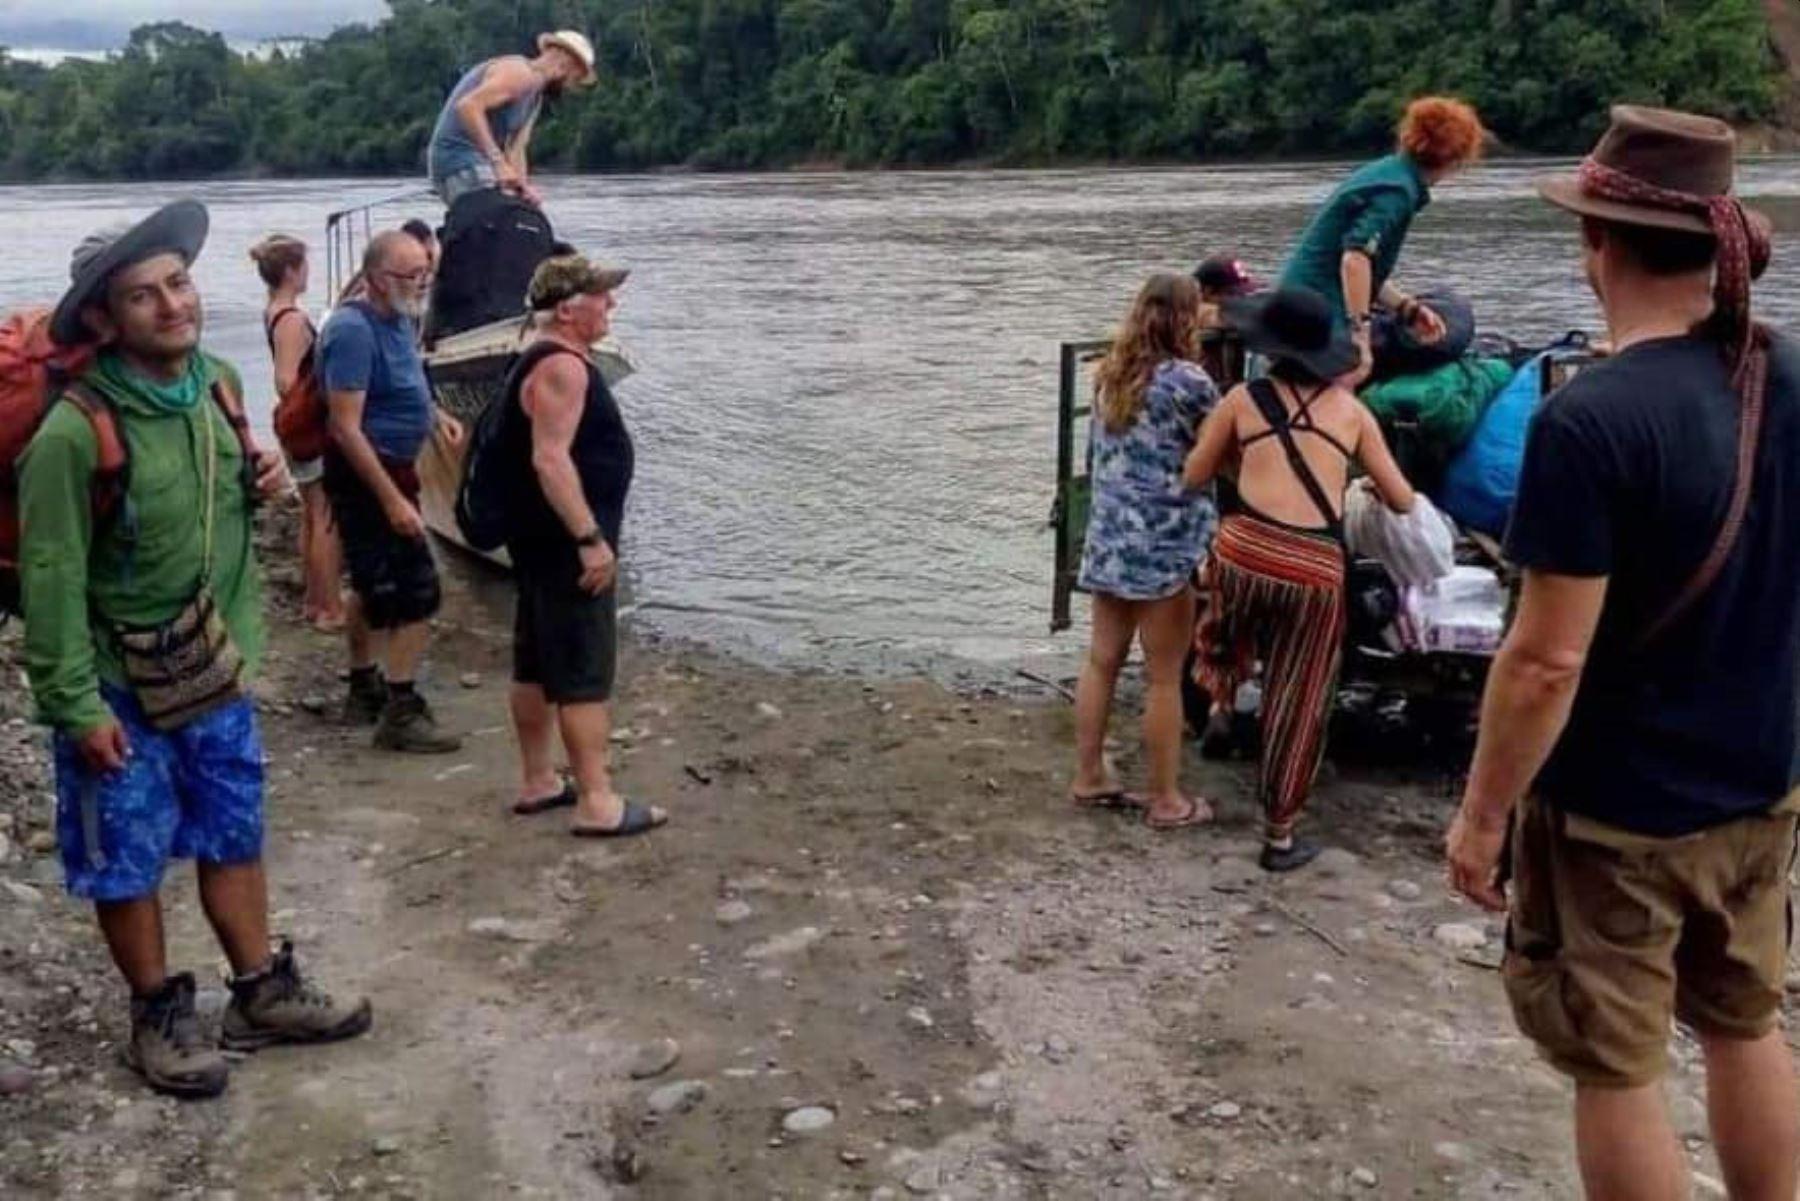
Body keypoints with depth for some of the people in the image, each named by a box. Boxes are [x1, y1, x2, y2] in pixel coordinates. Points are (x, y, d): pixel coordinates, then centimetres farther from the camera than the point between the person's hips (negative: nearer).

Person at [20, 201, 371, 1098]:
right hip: (119, 688, -6)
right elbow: (52, 581, -20)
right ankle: (157, 1018, 28)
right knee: (127, 861, 10)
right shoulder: (75, 433, -24)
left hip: (216, 670, 6)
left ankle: (261, 994, 33)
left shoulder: (220, 384, -3)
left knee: (235, 834, 17)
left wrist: (260, 481, -5)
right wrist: (76, 705, -18)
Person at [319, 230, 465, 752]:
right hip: (366, 474, -10)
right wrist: (392, 500, -27)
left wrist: (435, 413, 8)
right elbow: (346, 428, -26)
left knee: (375, 585, 19)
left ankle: (365, 690, 33)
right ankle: (400, 713, -3)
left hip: (392, 468, 10)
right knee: (417, 589, -10)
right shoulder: (353, 331, -22)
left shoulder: (401, 319, 6)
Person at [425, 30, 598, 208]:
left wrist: (523, 188, -8)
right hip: (462, 165, -10)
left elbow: (515, 149, 11)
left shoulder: (535, 97, 18)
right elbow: (468, 106, -27)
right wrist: (498, 162, -32)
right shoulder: (520, 73, -14)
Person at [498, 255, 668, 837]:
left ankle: (537, 782, 24)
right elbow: (550, 459, -26)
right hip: (566, 542, -11)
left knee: (536, 664, 15)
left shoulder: (543, 362, 16)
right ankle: (597, 803, -5)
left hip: (542, 540, 11)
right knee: (585, 675, -8)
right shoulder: (562, 367, -17)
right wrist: (590, 538, -26)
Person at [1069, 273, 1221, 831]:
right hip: (1165, 543, -7)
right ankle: (1167, 800, 11)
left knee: (1101, 661, 14)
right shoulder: (1188, 381, -11)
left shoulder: (1109, 375, 9)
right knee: (1163, 678, 2)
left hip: (1108, 536, 7)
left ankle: (1089, 777, 23)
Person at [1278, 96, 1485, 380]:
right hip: (1319, 322, -10)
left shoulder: (1387, 171, 16)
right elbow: (1356, 258, -27)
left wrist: (1407, 308, 18)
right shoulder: (1399, 190, -13)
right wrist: (1360, 333, -28)